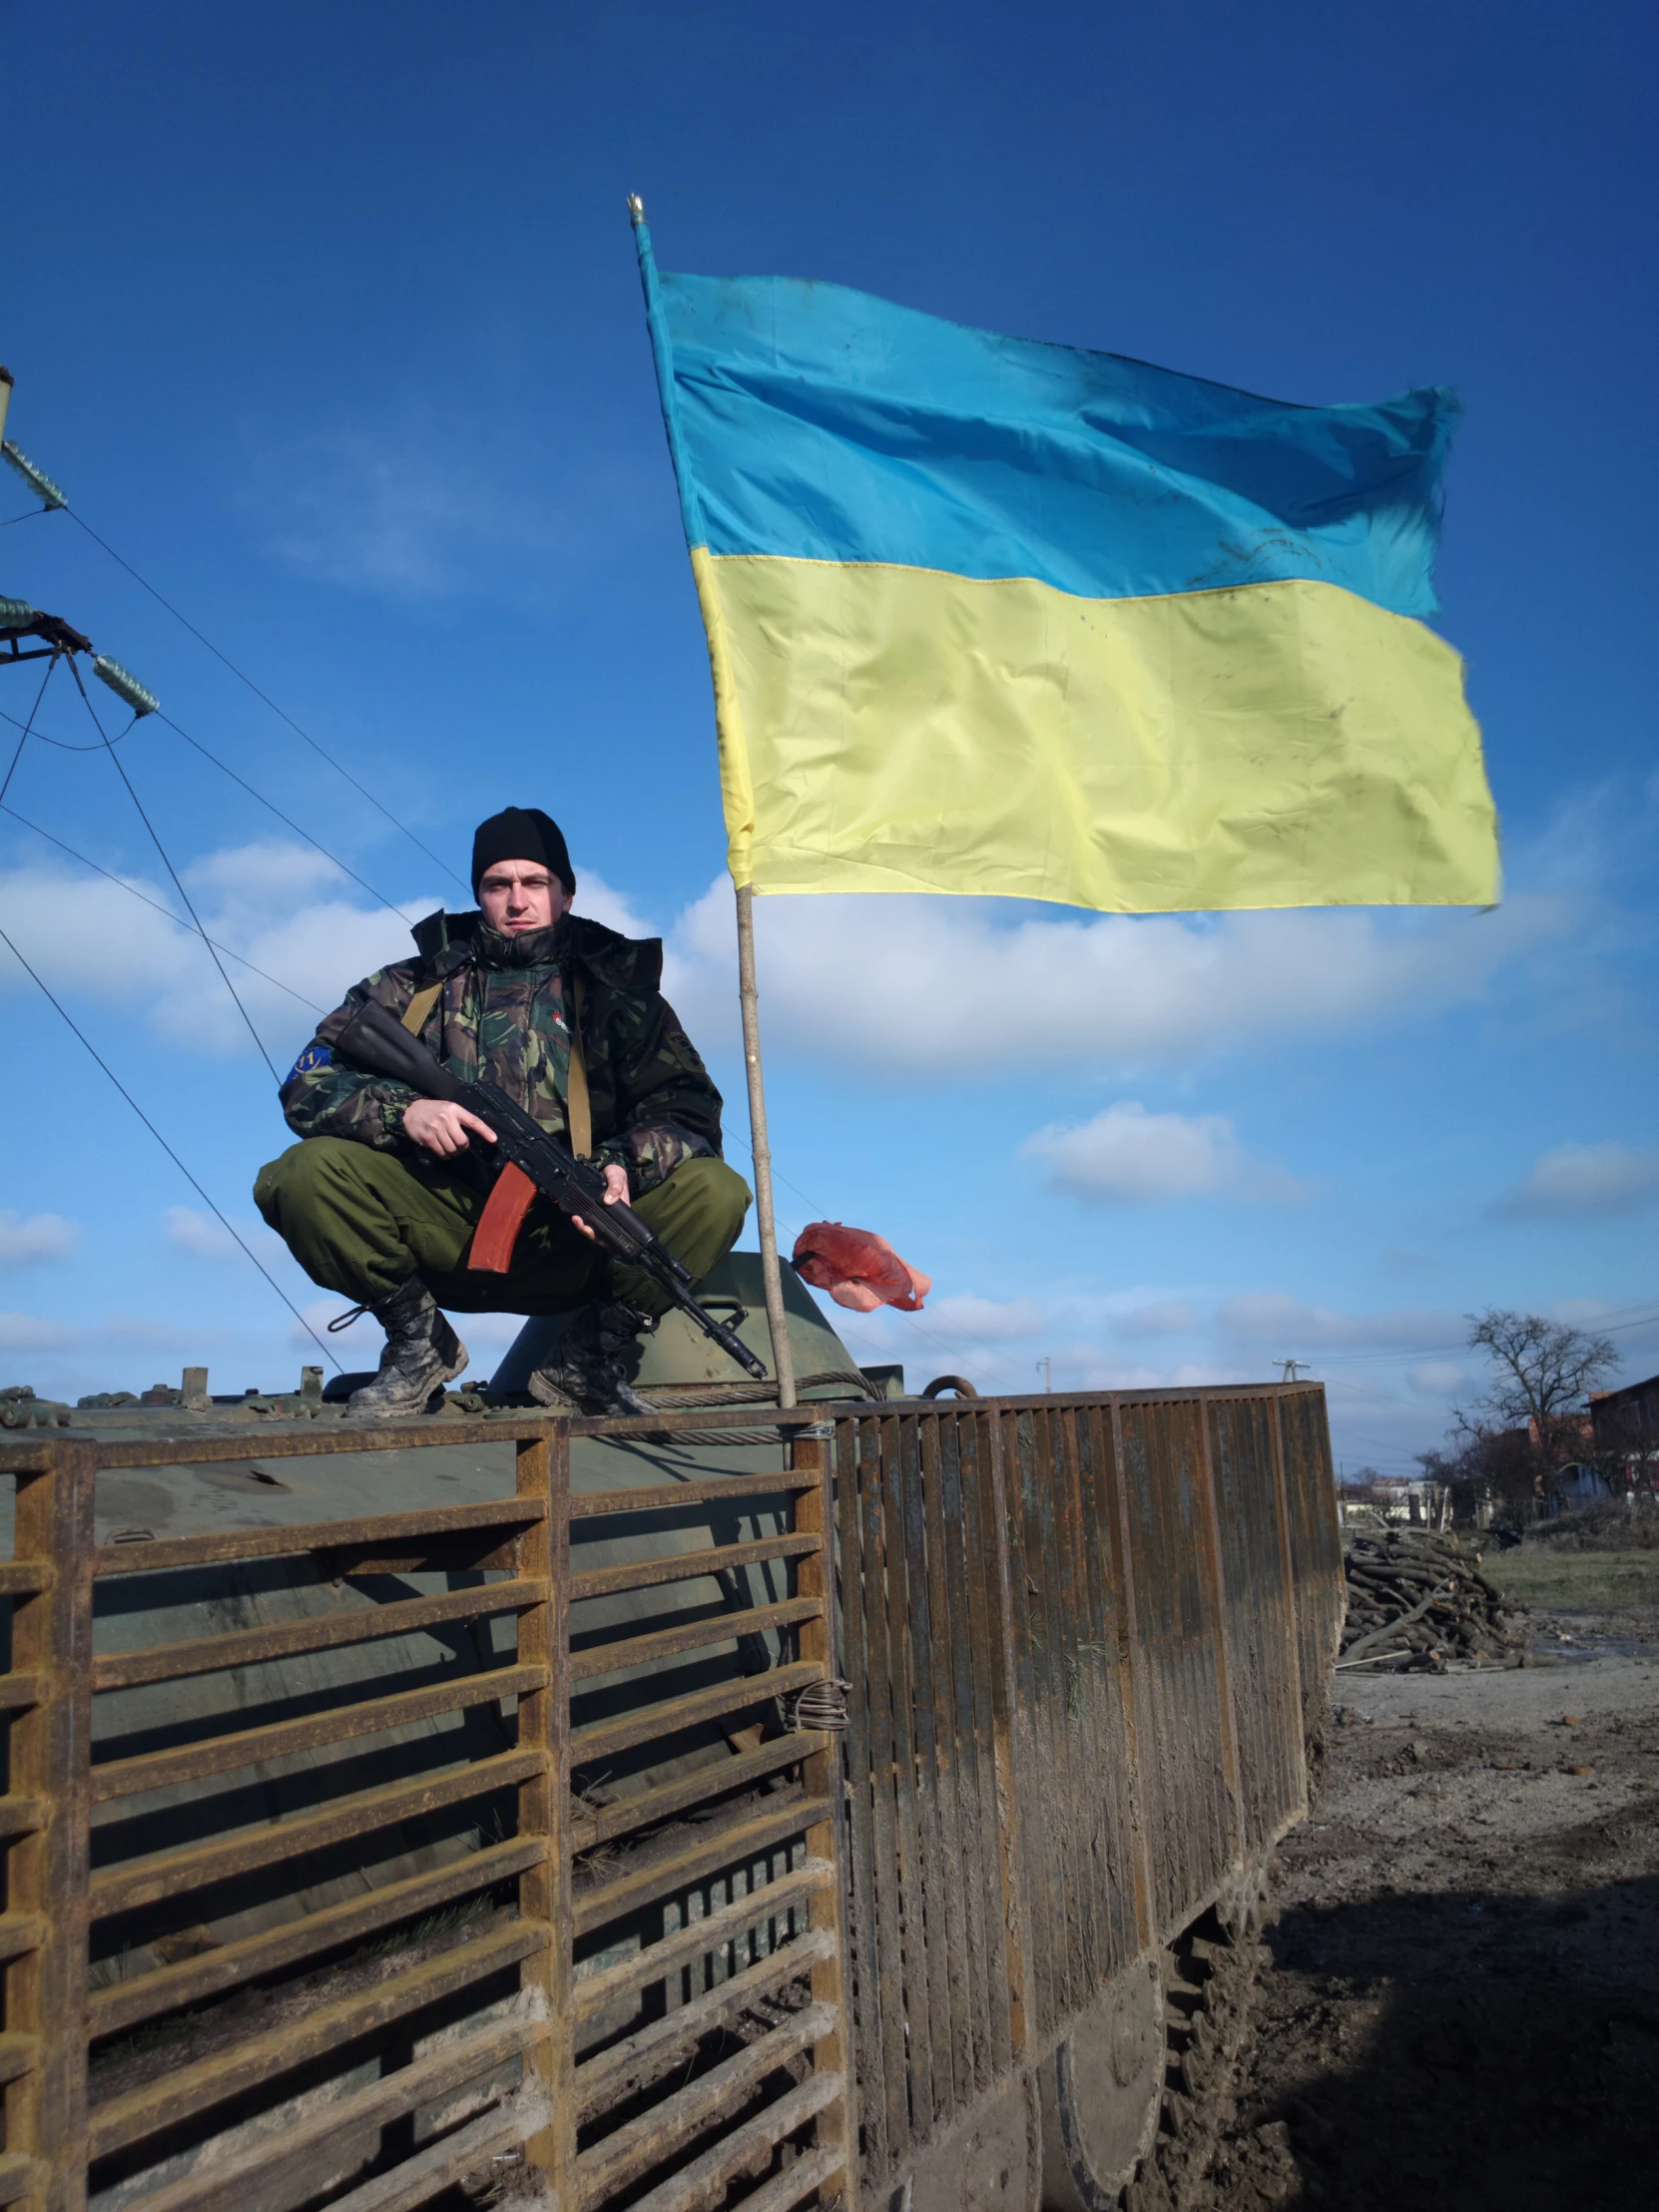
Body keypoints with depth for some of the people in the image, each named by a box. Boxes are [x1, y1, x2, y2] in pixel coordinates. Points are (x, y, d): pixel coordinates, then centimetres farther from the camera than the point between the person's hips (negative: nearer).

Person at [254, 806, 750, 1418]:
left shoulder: (615, 989, 8)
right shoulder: (415, 985, 9)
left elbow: (690, 1108, -3)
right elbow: (306, 1087, 1)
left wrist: (624, 1162, -25)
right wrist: (401, 1110, -20)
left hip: (571, 1241, 0)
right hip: (447, 1232, 1)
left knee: (715, 1191, -24)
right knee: (304, 1175, -23)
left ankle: (587, 1358, -4)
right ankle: (418, 1342, -1)